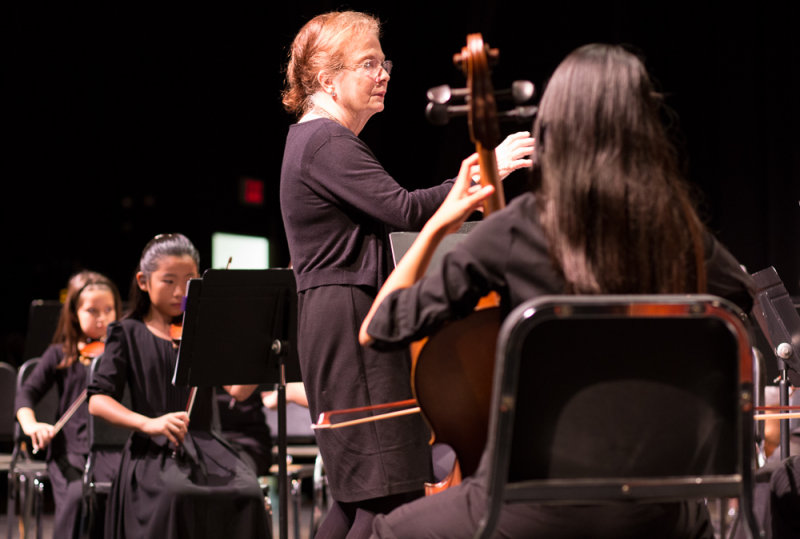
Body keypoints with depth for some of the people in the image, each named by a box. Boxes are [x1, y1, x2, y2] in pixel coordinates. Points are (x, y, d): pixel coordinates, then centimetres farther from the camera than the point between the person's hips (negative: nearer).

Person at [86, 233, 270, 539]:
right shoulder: (129, 333, 9)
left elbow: (238, 390, -1)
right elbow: (97, 400, -2)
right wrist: (148, 423, -19)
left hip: (207, 448, 2)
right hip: (154, 454, -2)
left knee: (247, 493, -28)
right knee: (178, 495, -35)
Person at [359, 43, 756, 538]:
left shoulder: (515, 230, -10)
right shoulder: (679, 227, -1)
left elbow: (377, 330, -5)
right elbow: (741, 296, 22)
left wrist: (439, 222, 4)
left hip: (536, 496, -3)